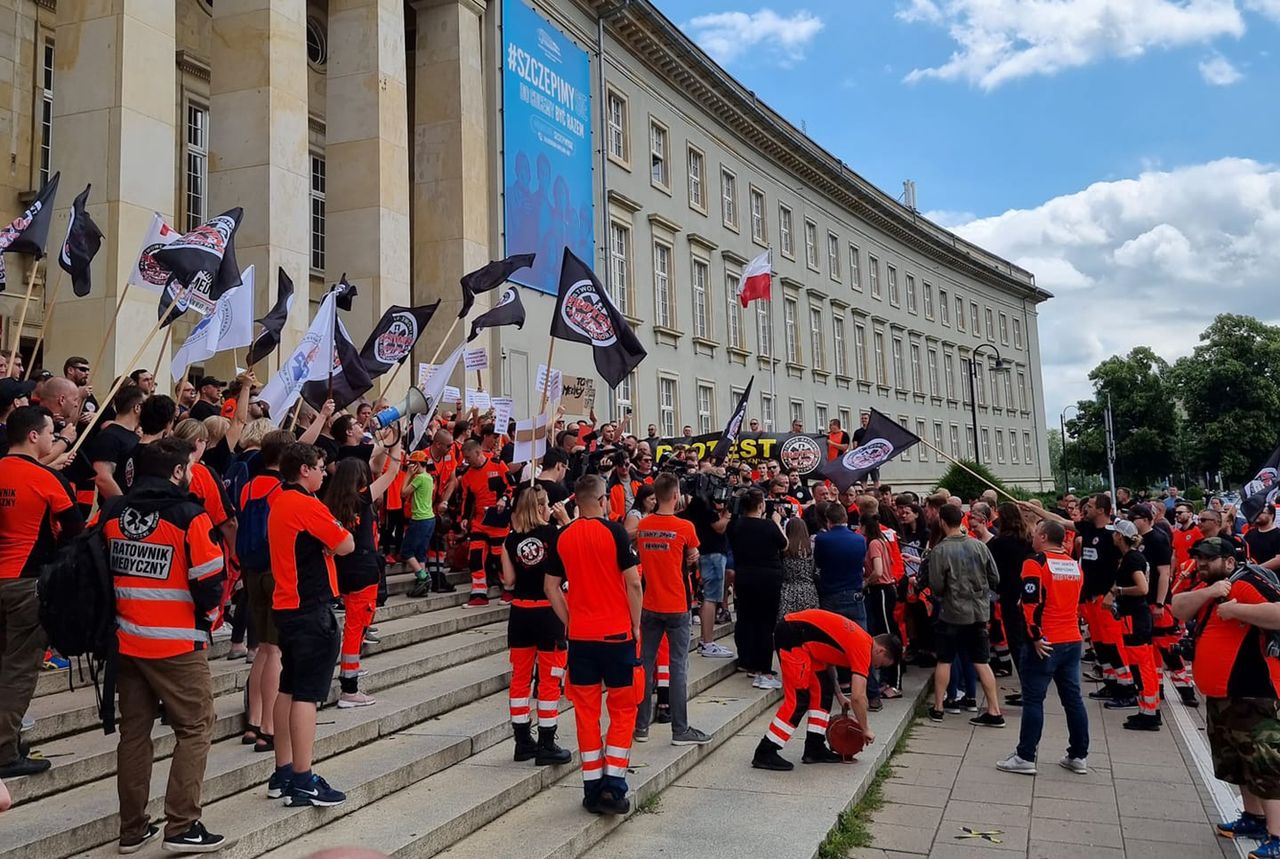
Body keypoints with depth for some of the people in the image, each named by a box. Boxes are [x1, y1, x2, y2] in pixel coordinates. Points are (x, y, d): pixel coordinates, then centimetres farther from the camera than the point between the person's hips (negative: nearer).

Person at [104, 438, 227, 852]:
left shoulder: (112, 513, 5)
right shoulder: (189, 515, -14)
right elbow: (211, 582, -14)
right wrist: (207, 623, 5)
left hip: (125, 642, 6)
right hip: (178, 645, -6)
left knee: (134, 732, 15)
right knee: (195, 730, 4)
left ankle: (132, 829, 22)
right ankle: (182, 827, 1)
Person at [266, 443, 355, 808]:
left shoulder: (279, 503, 12)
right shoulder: (308, 506, -17)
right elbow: (346, 545, -14)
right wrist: (335, 533, 4)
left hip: (286, 606, 10)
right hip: (311, 609, -10)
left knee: (289, 689, 14)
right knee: (307, 694, -6)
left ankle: (283, 773, 22)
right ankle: (303, 782, -2)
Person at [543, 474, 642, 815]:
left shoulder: (563, 537, 3)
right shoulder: (614, 532, -9)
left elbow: (551, 587, 7)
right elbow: (633, 583, -12)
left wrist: (570, 622, 14)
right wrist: (636, 624, -1)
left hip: (580, 636, 4)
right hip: (617, 633, -3)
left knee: (586, 711, 10)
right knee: (622, 709, 8)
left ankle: (592, 788, 15)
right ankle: (613, 787, 3)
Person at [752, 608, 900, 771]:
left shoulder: (859, 638, 16)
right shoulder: (864, 648, -11)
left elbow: (829, 657, 29)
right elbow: (858, 697, -14)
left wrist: (839, 695, 27)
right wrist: (866, 729, 1)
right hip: (792, 636, -10)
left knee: (823, 690, 13)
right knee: (798, 699, -9)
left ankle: (814, 748, 18)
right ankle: (764, 753, -5)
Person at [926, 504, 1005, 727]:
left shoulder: (939, 550, -14)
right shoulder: (979, 546, -3)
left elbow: (936, 586, -12)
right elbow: (995, 579, 2)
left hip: (952, 612, -3)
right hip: (979, 611, 3)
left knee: (944, 661, 9)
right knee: (982, 662, 8)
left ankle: (937, 708, 17)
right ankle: (994, 712, 8)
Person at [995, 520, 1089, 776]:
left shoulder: (1036, 563, -12)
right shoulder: (1075, 565, 11)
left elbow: (1032, 603, -19)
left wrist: (1036, 637, -15)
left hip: (1045, 643, -7)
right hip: (1073, 640, 7)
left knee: (1033, 699, -1)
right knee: (1073, 698, 12)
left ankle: (1025, 757, 2)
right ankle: (1079, 756, 19)